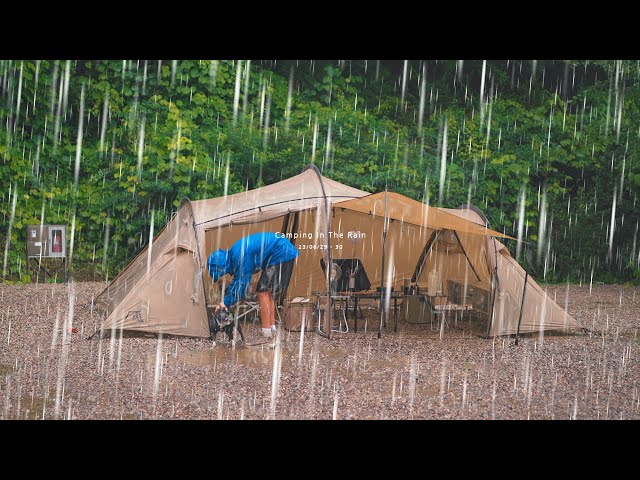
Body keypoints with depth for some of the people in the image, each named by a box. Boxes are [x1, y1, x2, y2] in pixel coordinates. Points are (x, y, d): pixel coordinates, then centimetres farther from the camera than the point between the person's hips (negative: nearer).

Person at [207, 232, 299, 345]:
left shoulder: (240, 256, -22)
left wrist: (226, 302, -9)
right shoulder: (233, 253, 9)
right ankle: (272, 330, 22)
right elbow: (236, 281, 20)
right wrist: (225, 301, 16)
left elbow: (242, 283, -18)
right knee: (267, 292, 16)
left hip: (281, 254, -10)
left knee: (262, 292, -10)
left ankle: (266, 334, -10)